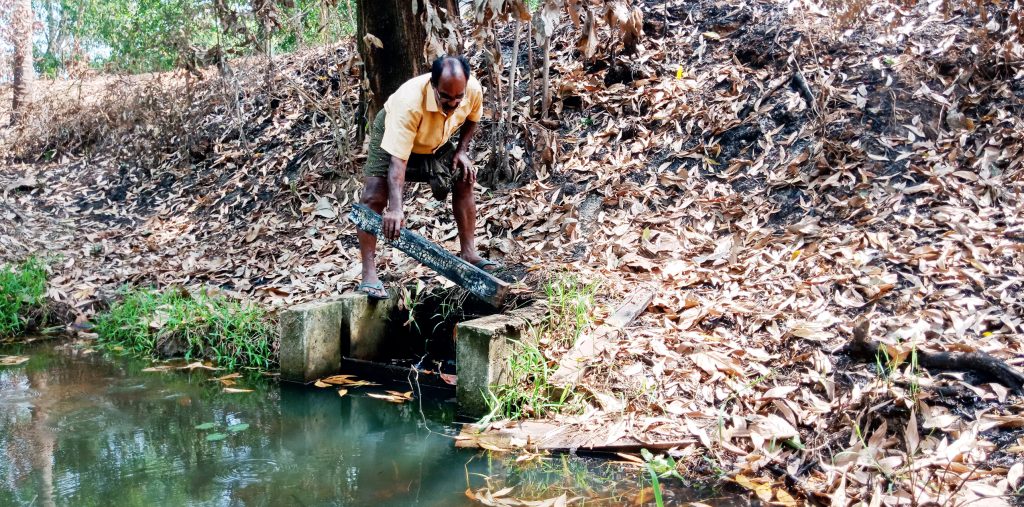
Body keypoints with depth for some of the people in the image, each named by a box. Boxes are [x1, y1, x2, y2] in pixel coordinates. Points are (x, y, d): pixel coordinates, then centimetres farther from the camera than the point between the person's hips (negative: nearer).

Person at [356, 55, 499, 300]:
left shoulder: (474, 90, -28)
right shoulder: (410, 102, -44)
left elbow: (471, 119, 0)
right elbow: (398, 160, -47)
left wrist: (462, 150, -15)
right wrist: (395, 208, -56)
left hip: (436, 142, 5)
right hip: (392, 137, -5)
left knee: (465, 183, 1)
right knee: (373, 198, -20)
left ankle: (469, 253, 16)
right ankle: (368, 275, -18)